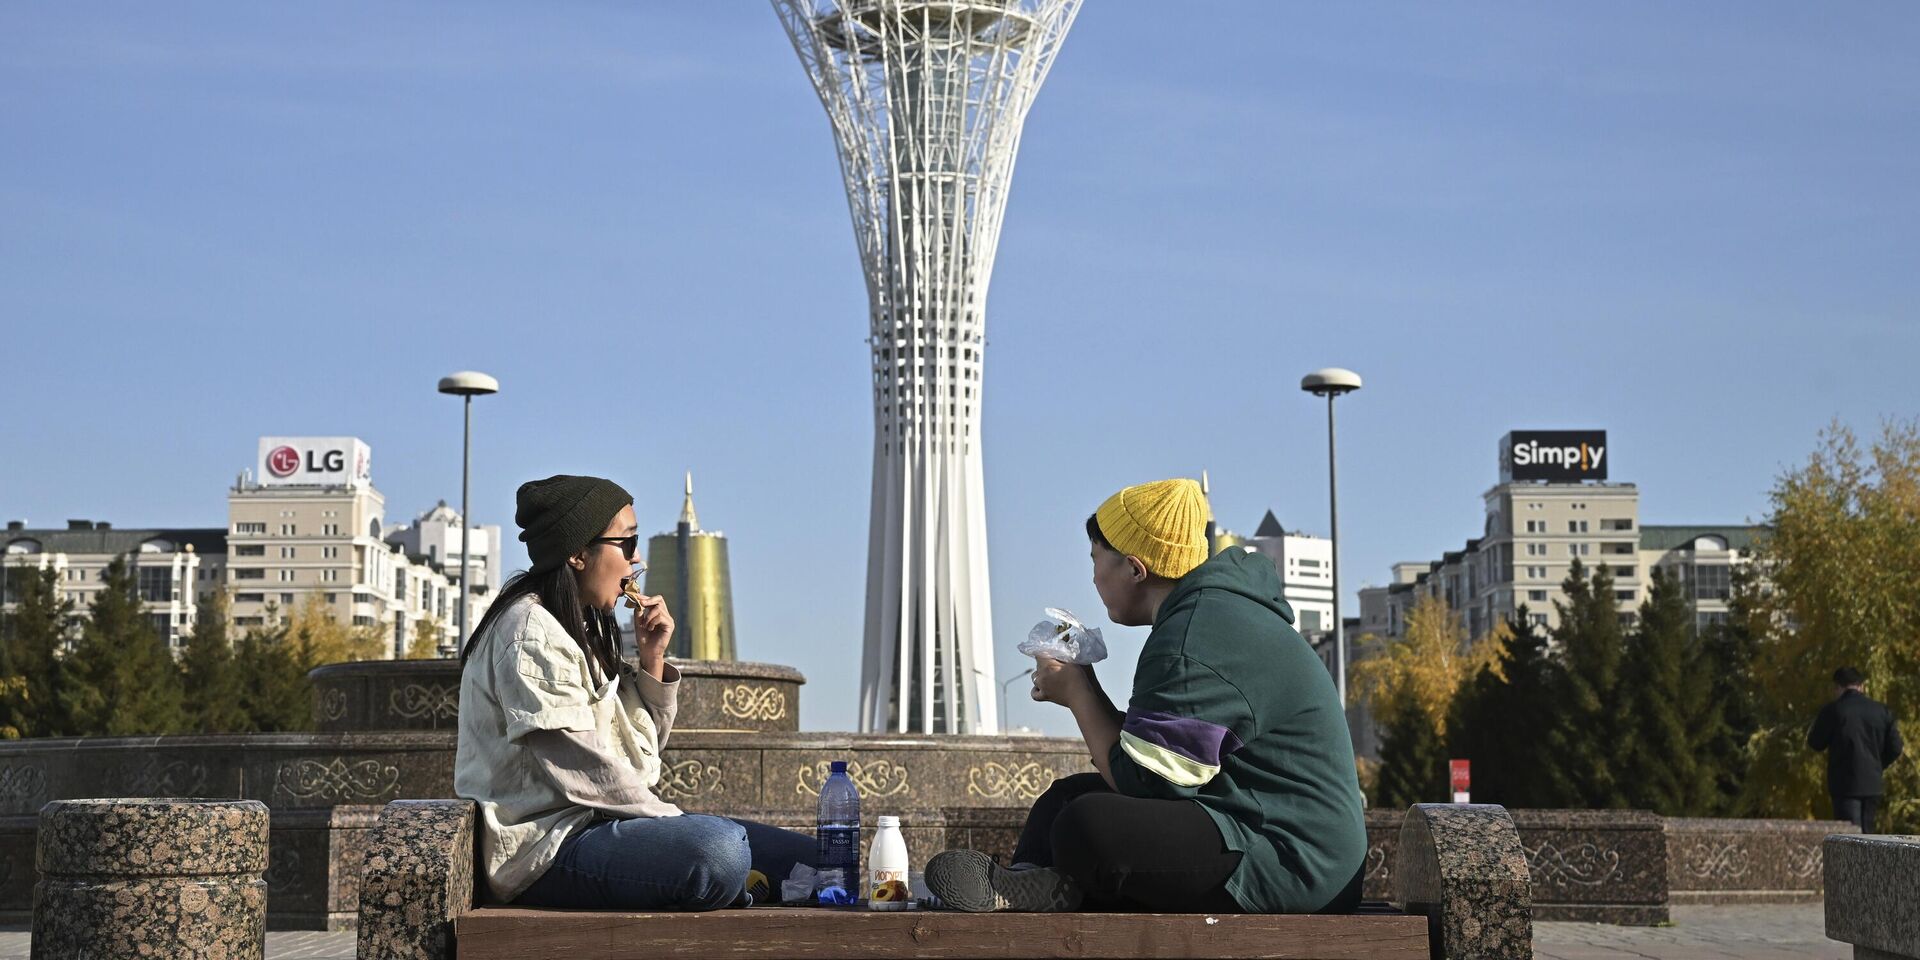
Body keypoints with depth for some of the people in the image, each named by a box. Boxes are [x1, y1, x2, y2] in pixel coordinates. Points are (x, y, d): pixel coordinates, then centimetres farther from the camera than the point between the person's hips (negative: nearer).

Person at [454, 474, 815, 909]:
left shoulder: (580, 629, 20)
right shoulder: (530, 631, -12)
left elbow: (642, 751, 19)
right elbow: (583, 771, -19)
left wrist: (653, 659, 6)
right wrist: (678, 824, -11)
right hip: (542, 850, -10)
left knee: (808, 855, -1)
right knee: (718, 849, -36)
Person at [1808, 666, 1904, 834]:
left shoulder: (1833, 710, -9)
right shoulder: (1882, 711, 4)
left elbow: (1816, 743, -2)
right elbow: (1895, 748, 5)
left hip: (1845, 783, -5)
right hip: (1872, 784, 5)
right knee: (1866, 833, 15)